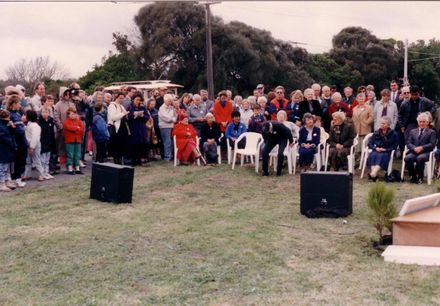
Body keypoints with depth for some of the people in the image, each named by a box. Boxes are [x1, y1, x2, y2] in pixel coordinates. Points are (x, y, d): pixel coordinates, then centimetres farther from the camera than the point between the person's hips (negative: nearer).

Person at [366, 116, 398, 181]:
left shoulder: (393, 134, 5)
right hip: (376, 151, 3)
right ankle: (374, 175, -48)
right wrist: (375, 148, -9)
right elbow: (370, 143, 10)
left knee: (381, 156, -35)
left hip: (386, 152, -3)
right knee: (373, 155, -31)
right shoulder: (376, 132, 13)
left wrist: (385, 149, -13)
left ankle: (373, 174, -54)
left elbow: (394, 146, 0)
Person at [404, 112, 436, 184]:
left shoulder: (431, 132, 17)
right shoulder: (412, 131, 25)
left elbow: (432, 144, 1)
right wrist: (414, 148, -12)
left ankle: (419, 177, -20)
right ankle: (413, 176, -13)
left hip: (425, 153, -3)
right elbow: (408, 143, 11)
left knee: (420, 158, -38)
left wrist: (422, 148, -16)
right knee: (407, 158, -31)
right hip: (414, 152, 3)